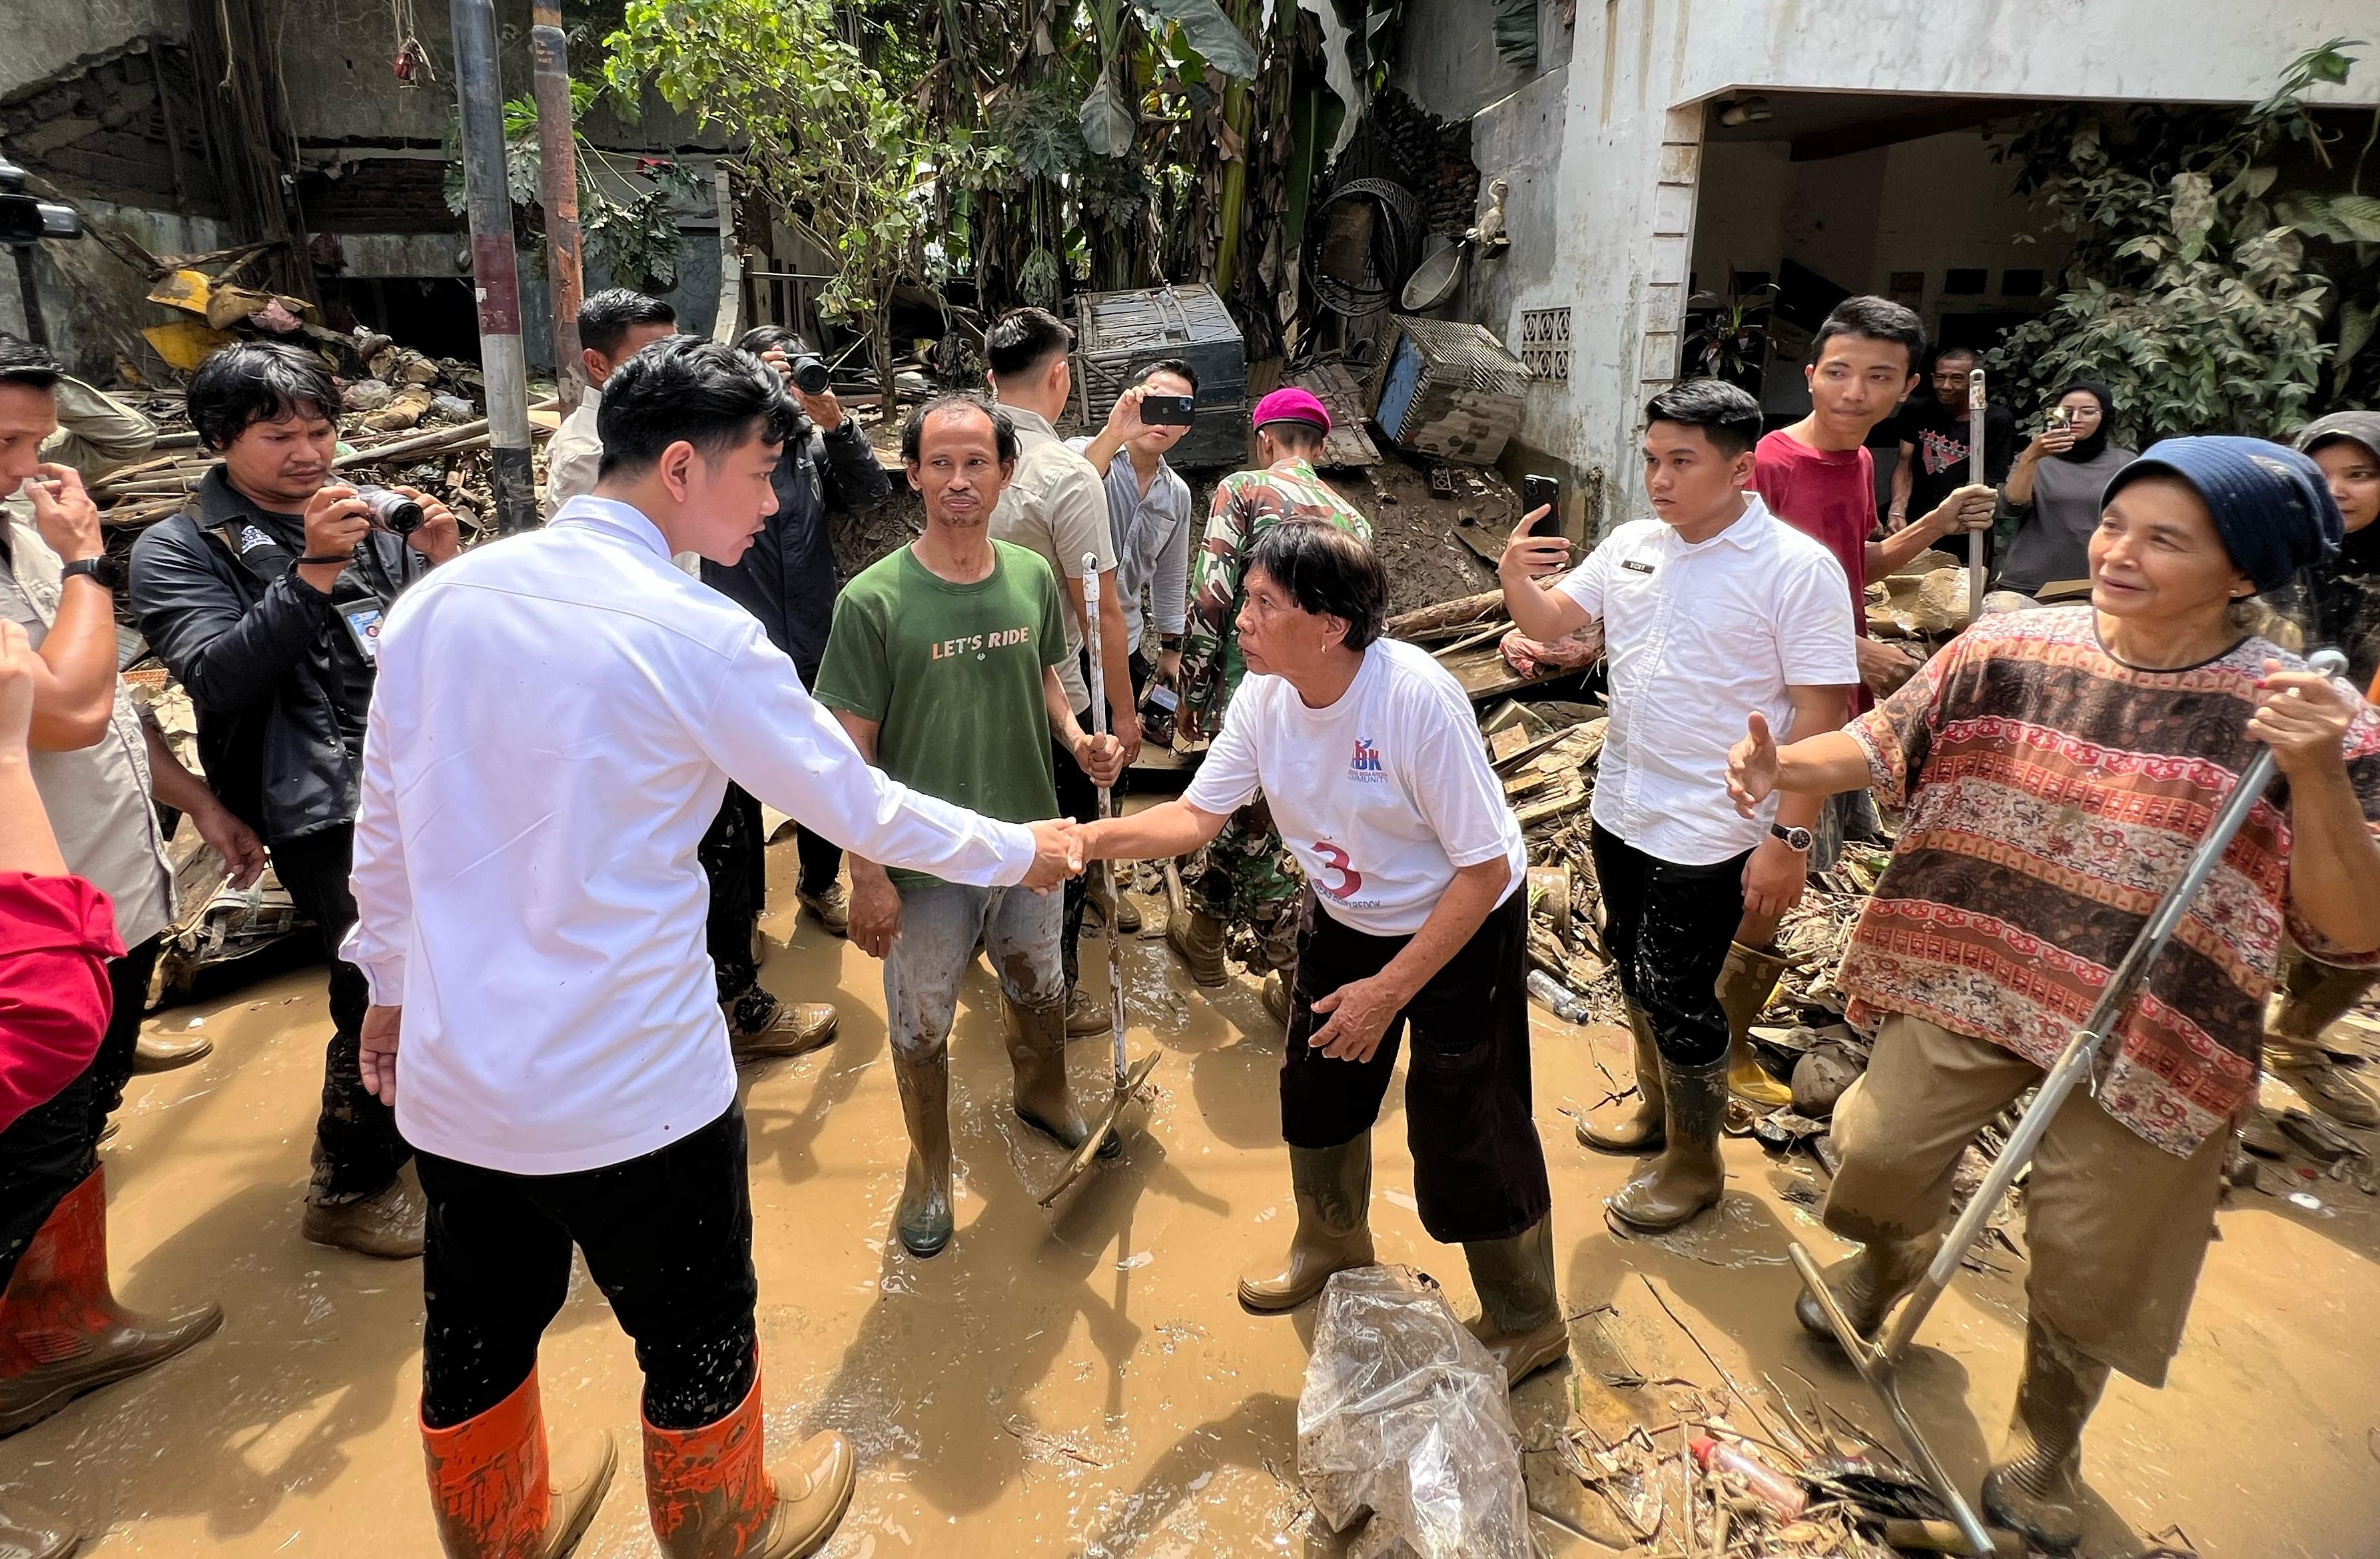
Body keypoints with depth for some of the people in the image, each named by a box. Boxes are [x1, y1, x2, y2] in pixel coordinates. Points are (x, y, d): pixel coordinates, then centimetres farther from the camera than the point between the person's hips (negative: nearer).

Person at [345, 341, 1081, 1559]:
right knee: (696, 1336, 19)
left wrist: (391, 980, 23)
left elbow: (384, 823, 8)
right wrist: (1020, 852, 6)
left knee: (474, 1339, 25)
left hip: (449, 1073, 6)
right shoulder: (698, 636, -18)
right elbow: (863, 810, -9)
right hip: (630, 1087, -6)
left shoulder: (439, 599, -1)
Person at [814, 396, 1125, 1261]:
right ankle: (930, 1164, 41)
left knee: (1040, 988, 25)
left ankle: (1043, 1097, 56)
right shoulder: (873, 600, -18)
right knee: (921, 1023, 14)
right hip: (924, 860, -4)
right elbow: (852, 750, -14)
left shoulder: (1033, 577, -5)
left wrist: (1079, 739, -8)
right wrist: (868, 875, -15)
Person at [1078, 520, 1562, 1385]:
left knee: (1465, 1134, 0)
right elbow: (1199, 813, -6)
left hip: (1462, 927, -6)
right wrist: (1094, 838, -23)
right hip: (1343, 917, 7)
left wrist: (1390, 990, -25)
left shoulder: (1418, 698, -34)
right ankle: (1332, 1244, 51)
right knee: (1316, 1091, 20)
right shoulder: (1264, 696, -15)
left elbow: (1485, 870, -27)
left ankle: (1527, 1323, 29)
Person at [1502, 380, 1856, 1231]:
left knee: (1678, 997, 2)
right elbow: (1546, 622, 8)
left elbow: (1821, 715, -16)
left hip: (1709, 833, -6)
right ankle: (1656, 1109, 44)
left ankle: (1694, 1163, 25)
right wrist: (1514, 576, -14)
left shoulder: (1797, 569, -16)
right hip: (1619, 809, 7)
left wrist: (1790, 839, -20)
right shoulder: (1631, 545, 2)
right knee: (1635, 974, 20)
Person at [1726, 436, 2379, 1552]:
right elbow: (1883, 743, -2)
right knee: (1880, 1159, 13)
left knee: (2087, 1266, 14)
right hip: (1965, 985, 2)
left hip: (2143, 1040, -1)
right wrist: (1785, 766, -23)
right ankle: (1889, 1262, 52)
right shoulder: (2015, 648, -8)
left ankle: (2046, 1444, 45)